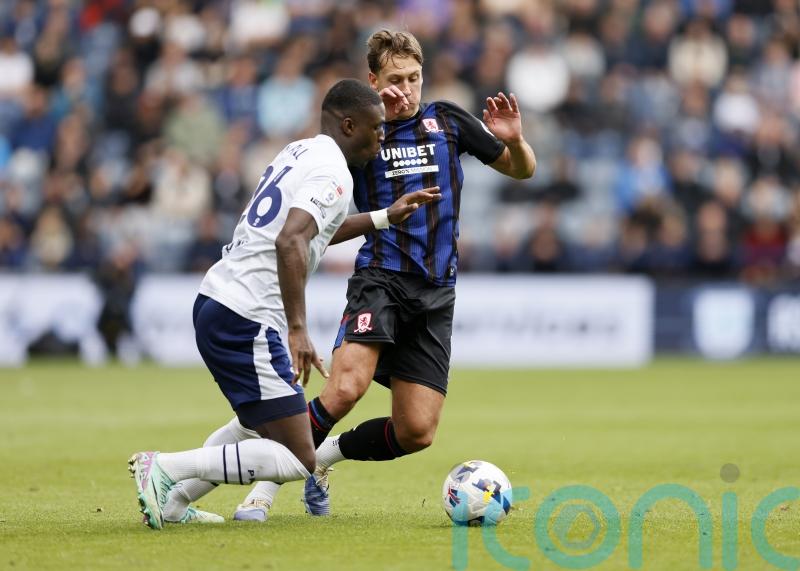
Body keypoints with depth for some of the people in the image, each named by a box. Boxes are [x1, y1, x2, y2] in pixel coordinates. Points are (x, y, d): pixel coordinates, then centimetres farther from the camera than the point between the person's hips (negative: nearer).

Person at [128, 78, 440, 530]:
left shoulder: (300, 152, 18)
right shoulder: (333, 174, -11)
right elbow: (290, 242, -27)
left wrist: (384, 218, 36)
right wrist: (299, 331, -29)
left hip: (213, 302, 10)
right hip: (244, 322, -10)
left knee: (262, 422, 31)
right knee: (299, 462, -8)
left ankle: (172, 499, 18)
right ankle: (165, 467, -14)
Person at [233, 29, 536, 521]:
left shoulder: (445, 120, 11)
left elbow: (523, 171, 18)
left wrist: (514, 141, -7)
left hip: (436, 293, 3)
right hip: (380, 278, -3)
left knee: (417, 432, -5)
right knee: (346, 388, -28)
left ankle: (326, 456, 21)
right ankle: (268, 485, -14)